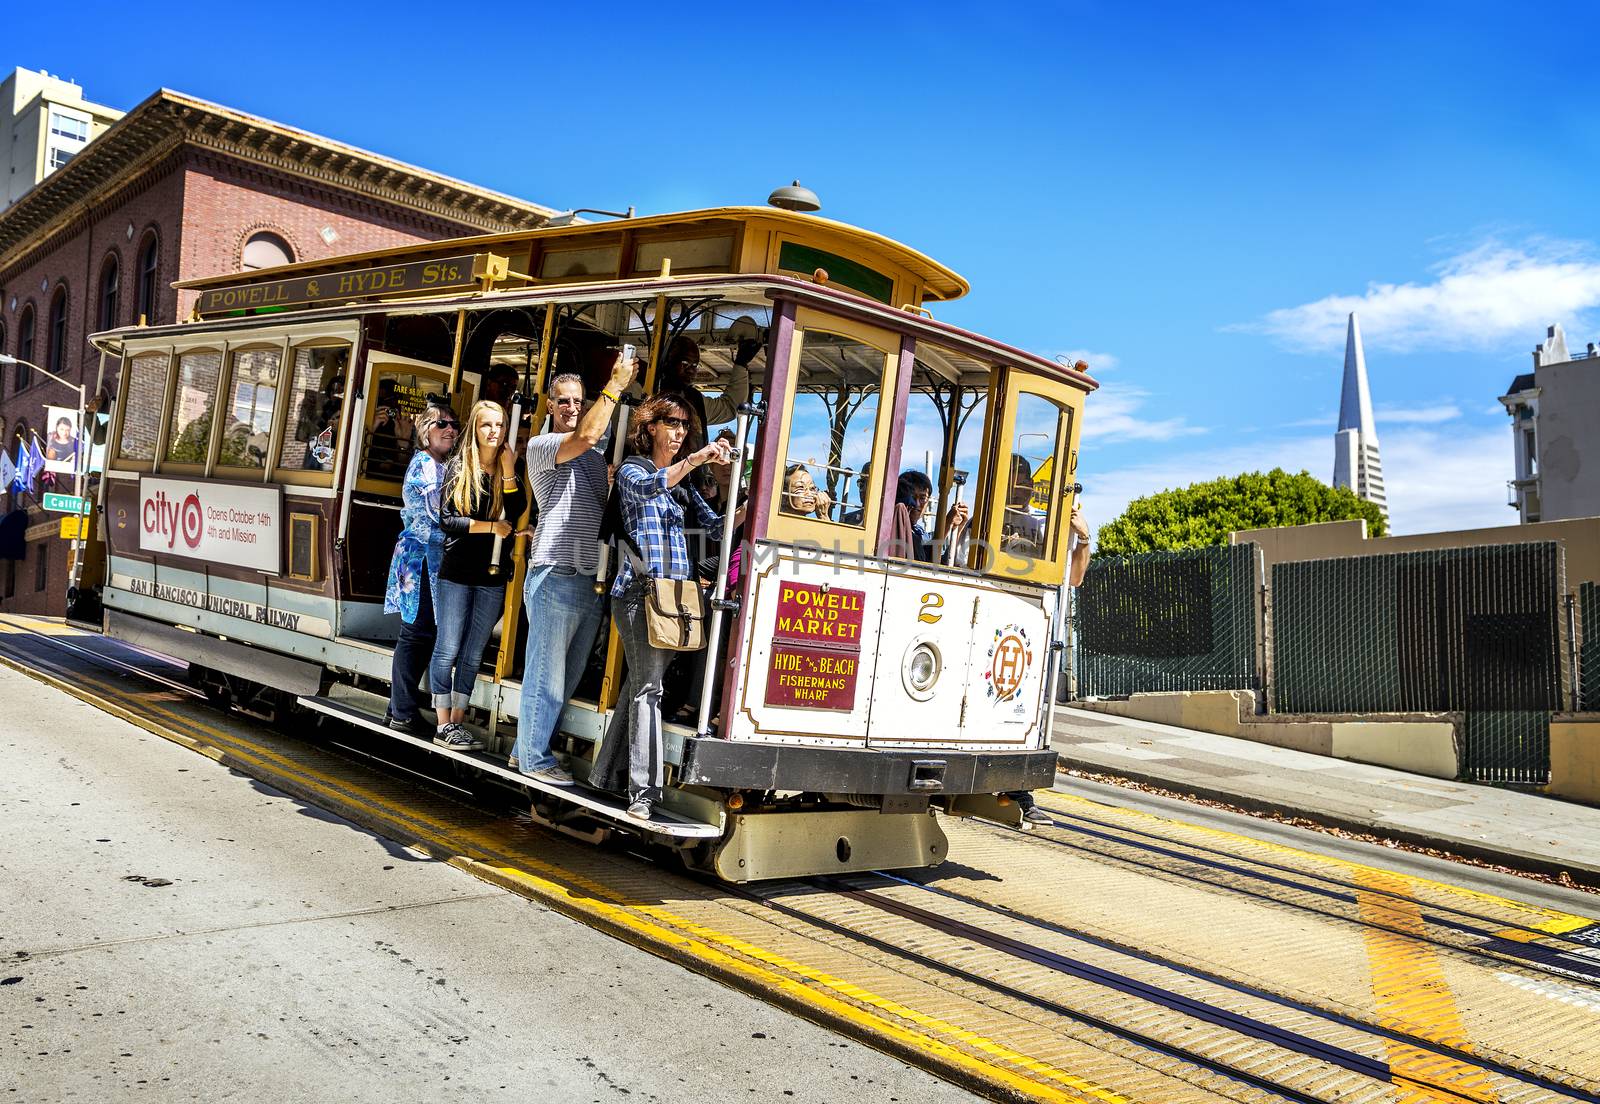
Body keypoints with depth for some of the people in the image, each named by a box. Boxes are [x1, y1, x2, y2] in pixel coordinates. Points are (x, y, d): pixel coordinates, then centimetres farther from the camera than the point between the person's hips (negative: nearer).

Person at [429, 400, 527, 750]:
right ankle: (444, 727, 6)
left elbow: (516, 511, -9)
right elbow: (446, 520, -6)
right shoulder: (460, 466, 1)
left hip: (492, 577, 3)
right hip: (457, 572, -3)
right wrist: (490, 527, -11)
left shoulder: (509, 469, 8)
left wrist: (508, 470, -12)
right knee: (448, 650, 0)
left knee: (473, 656, 7)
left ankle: (457, 722, 15)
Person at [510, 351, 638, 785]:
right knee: (546, 674, -1)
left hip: (590, 581, 7)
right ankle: (534, 757, 10)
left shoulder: (598, 456, 21)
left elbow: (610, 507, 20)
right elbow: (586, 436, -19)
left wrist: (615, 481, 1)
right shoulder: (540, 447, -1)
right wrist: (615, 385, -14)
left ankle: (527, 747, 24)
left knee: (567, 677, 12)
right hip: (555, 577, -7)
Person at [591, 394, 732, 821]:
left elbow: (715, 527, 14)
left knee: (639, 683, 10)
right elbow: (649, 488, -20)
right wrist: (697, 458, -29)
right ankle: (644, 792, -13)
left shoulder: (684, 480, 21)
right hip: (638, 591, -6)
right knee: (647, 686, -13)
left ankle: (607, 774, 20)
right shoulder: (632, 470, 4)